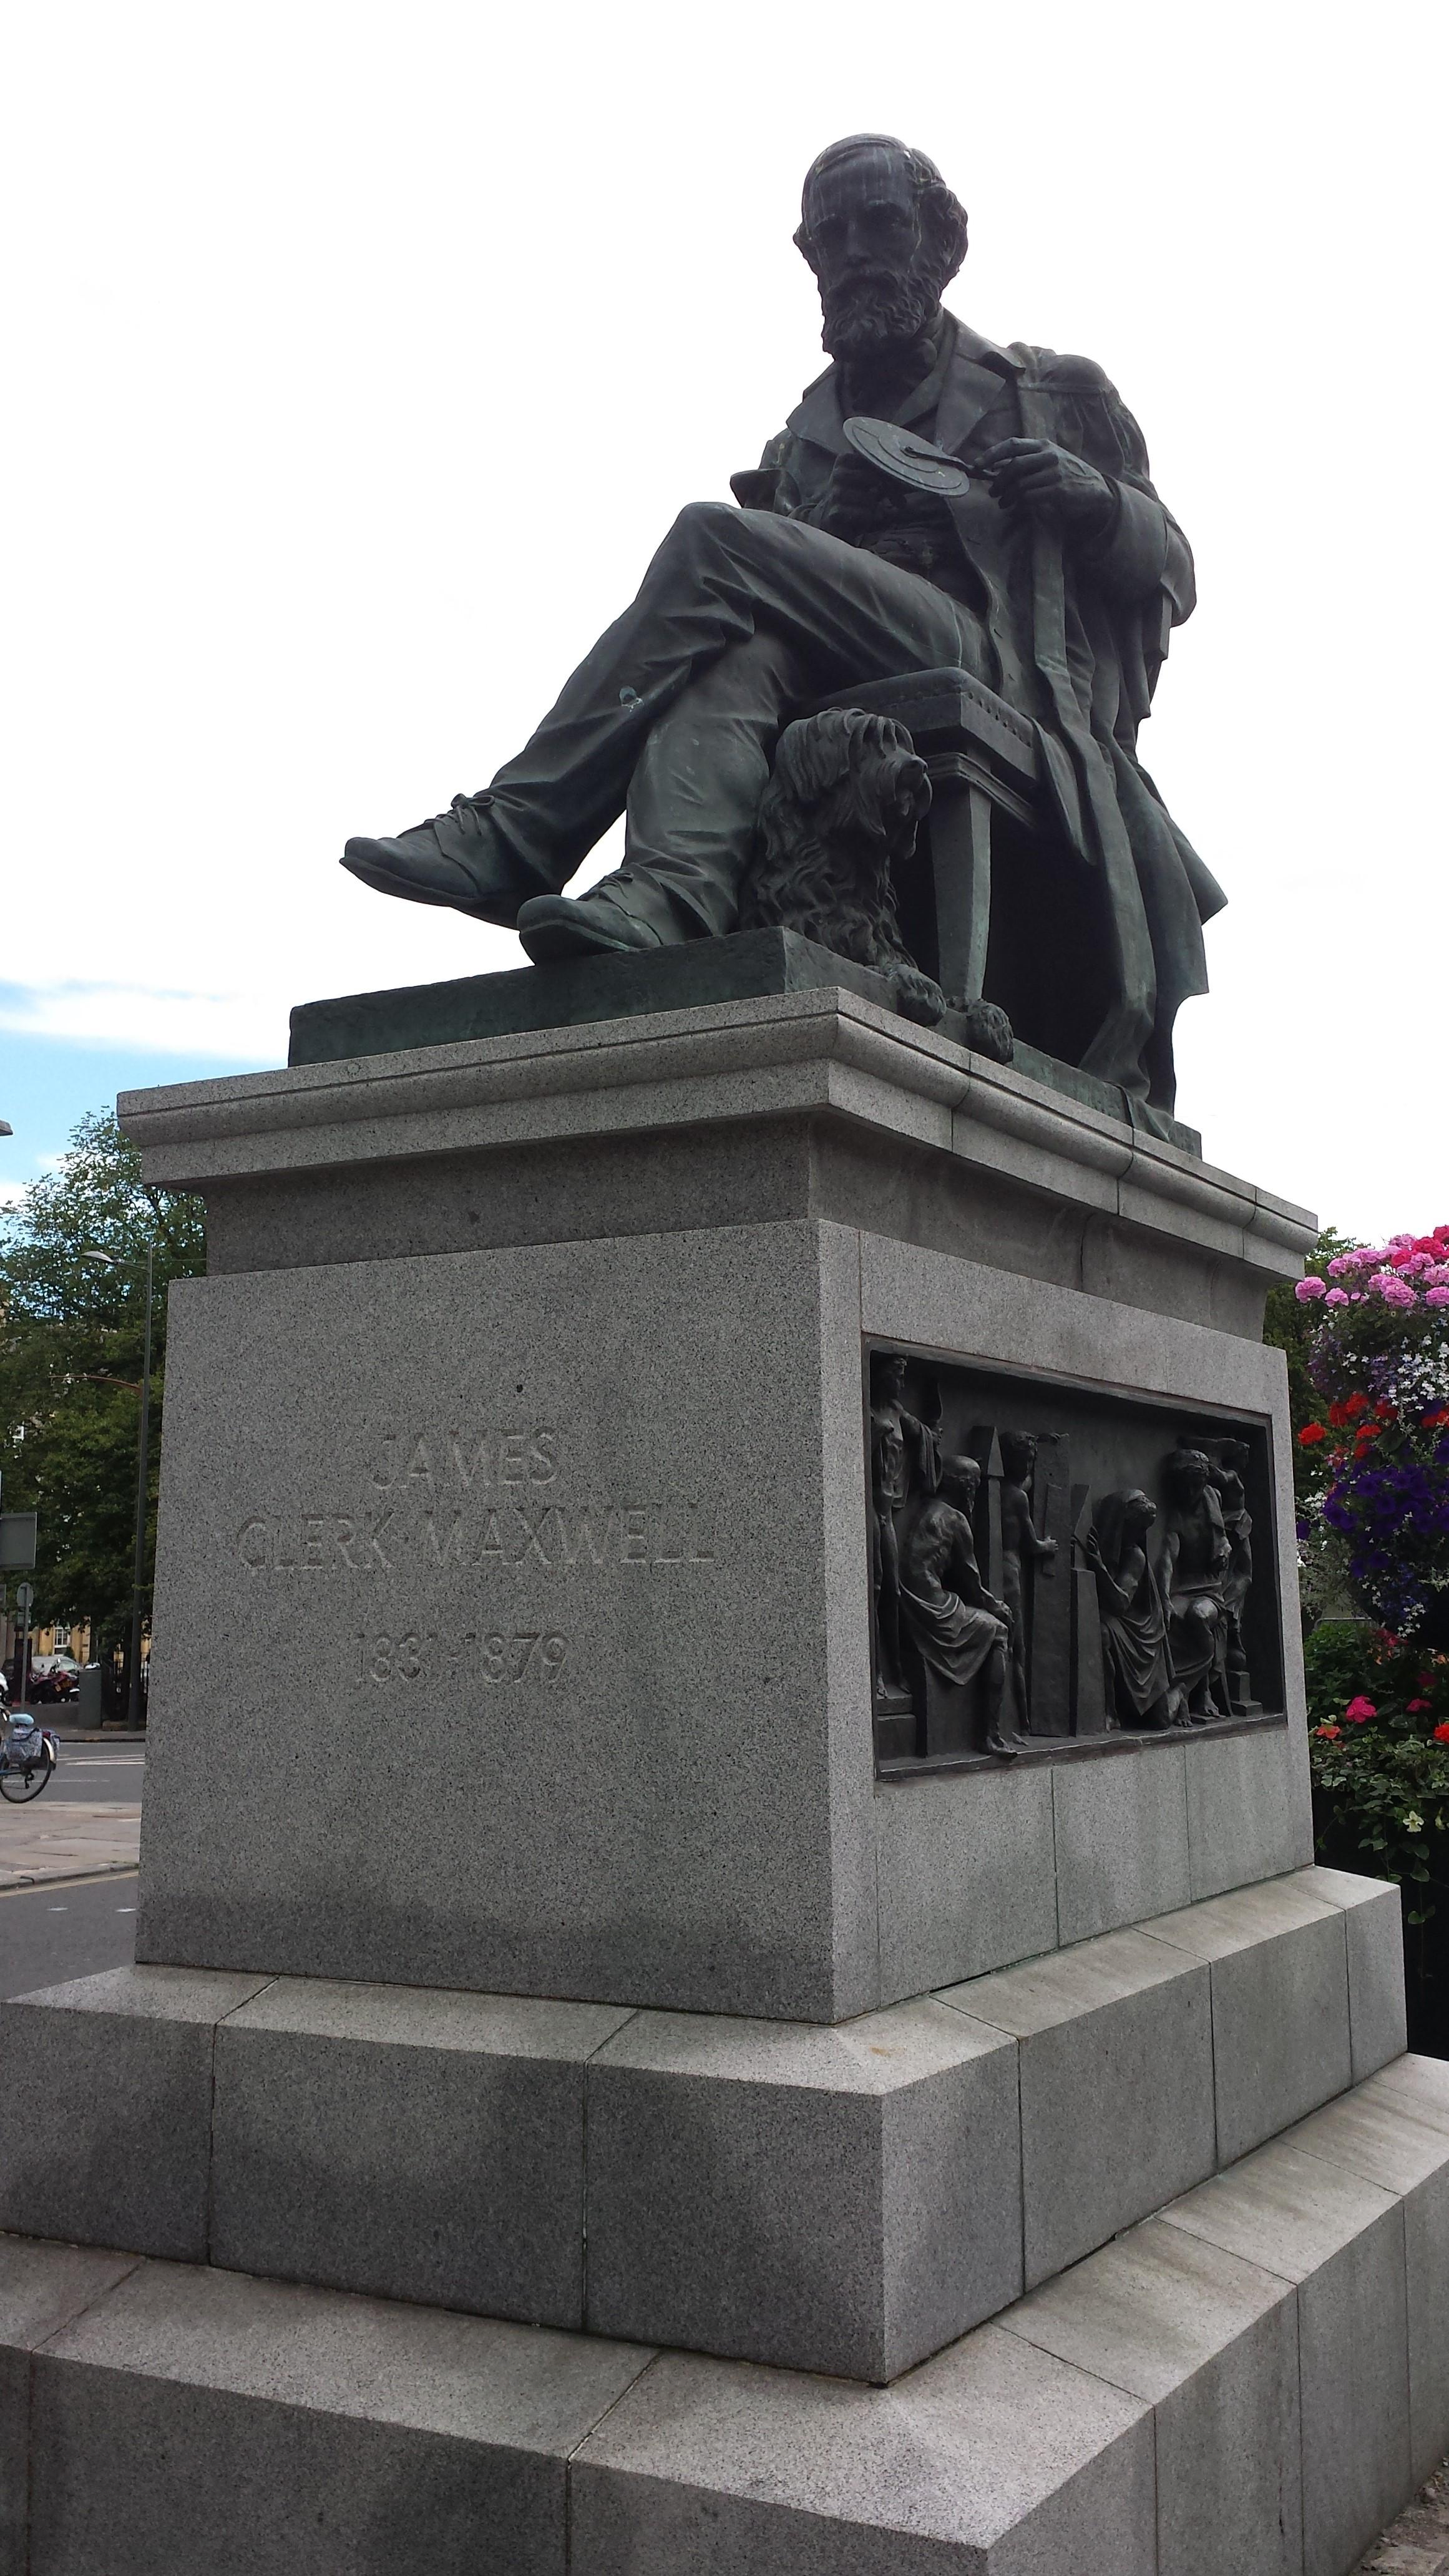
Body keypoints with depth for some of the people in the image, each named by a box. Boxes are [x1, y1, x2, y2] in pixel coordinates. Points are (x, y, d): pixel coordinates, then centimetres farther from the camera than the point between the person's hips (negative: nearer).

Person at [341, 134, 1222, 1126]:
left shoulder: (1054, 395, 24)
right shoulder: (799, 443, 32)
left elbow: (1171, 577, 18)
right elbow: (778, 615, 25)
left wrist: (1096, 501, -4)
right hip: (832, 694, 4)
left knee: (713, 539, -23)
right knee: (732, 659, -33)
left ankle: (522, 829, -29)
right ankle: (668, 892, -57)